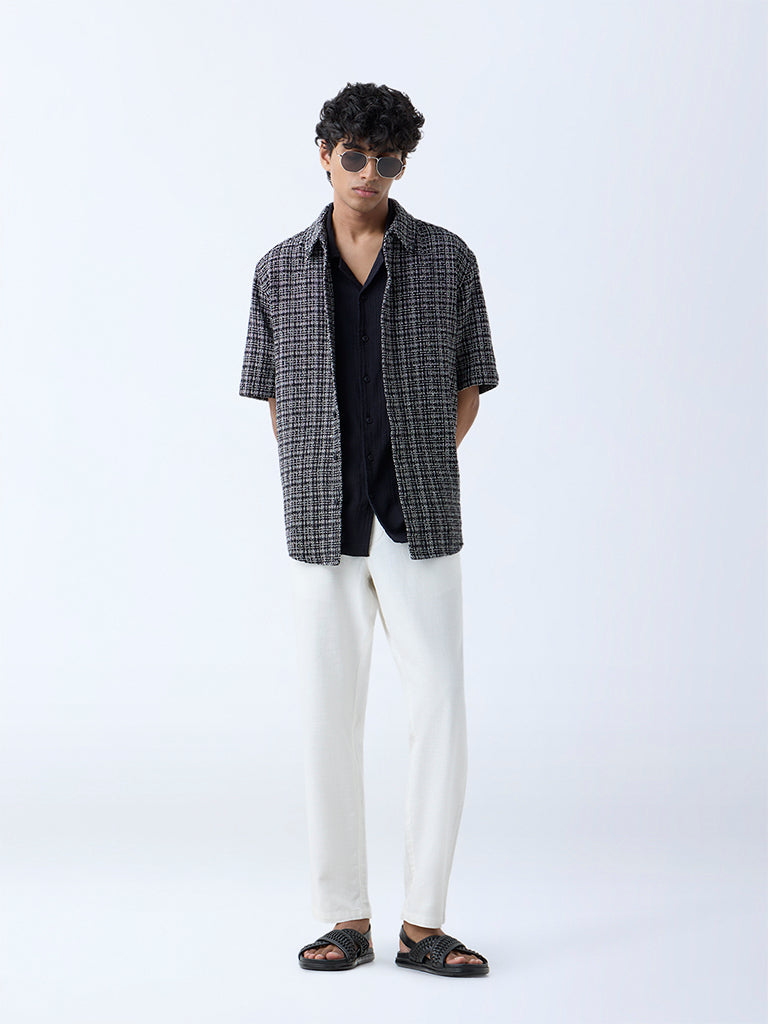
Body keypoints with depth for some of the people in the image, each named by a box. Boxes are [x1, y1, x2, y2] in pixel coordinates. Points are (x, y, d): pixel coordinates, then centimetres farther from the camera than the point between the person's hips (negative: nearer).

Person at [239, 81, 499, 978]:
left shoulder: (447, 260, 4)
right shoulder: (280, 271, 7)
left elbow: (469, 384, 11)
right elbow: (274, 397, 15)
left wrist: (423, 472, 1)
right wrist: (310, 488, 4)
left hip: (420, 524, -1)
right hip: (321, 527, 1)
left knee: (440, 710, -6)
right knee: (328, 718, 3)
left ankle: (423, 922, 3)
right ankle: (347, 918, 14)